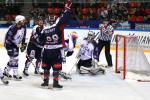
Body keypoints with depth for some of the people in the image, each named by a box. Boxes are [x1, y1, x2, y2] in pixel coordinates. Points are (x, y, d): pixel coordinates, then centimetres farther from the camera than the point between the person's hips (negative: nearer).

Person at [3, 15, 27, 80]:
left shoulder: (23, 27, -6)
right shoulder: (13, 28, -30)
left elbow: (23, 36, 10)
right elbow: (8, 38, -27)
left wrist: (23, 44, 7)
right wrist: (9, 49, -28)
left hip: (16, 44, 9)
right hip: (9, 44, -9)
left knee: (13, 59, 16)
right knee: (14, 58, -12)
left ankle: (6, 71, 31)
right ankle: (15, 74, -3)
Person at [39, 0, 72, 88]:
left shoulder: (44, 30, 3)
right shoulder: (57, 26, -10)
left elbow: (41, 41, 10)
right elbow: (64, 18, -13)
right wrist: (68, 8, -5)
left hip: (46, 51, 4)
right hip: (56, 51, -4)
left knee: (46, 66, 17)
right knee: (57, 67, 2)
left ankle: (46, 81, 22)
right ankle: (55, 82, 0)